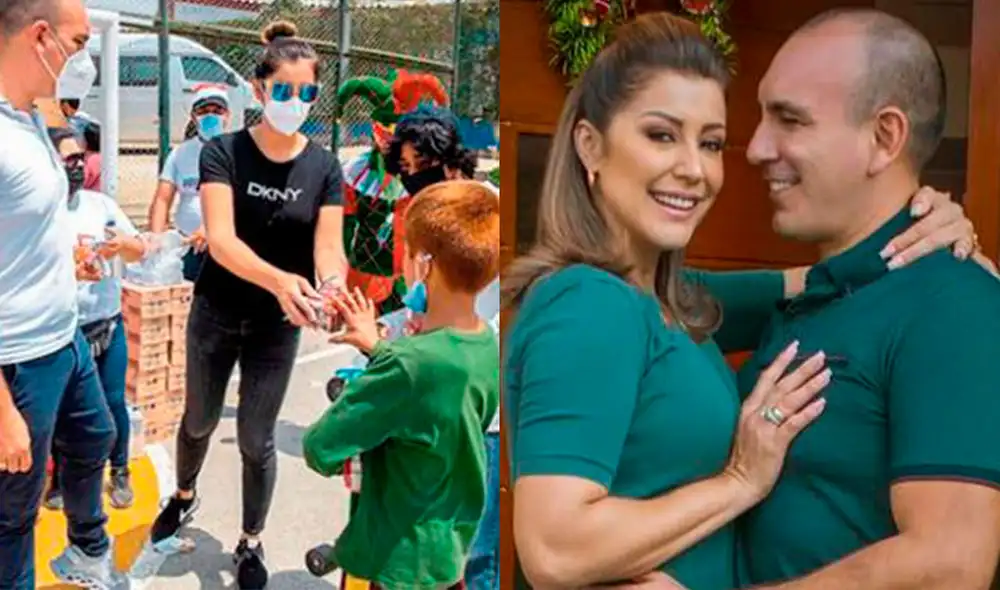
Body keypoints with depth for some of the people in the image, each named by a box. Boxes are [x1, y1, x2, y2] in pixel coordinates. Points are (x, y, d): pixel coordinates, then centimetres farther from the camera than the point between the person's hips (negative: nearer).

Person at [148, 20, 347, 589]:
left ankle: (251, 544, 30)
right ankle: (185, 495, 50)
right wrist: (279, 279, -47)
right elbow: (221, 240, -28)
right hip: (216, 315, 0)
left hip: (278, 326, 0)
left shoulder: (324, 166, -10)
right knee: (200, 420, 20)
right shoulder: (223, 151, -16)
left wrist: (334, 288, -41)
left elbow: (329, 247, -17)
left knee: (257, 439, 9)